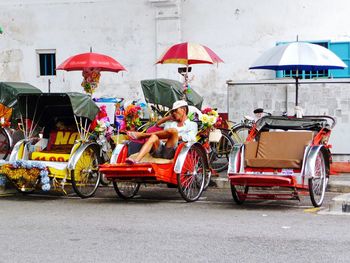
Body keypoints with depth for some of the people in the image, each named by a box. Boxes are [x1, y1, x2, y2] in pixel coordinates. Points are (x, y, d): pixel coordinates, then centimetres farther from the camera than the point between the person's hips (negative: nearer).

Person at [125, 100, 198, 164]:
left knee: (173, 130, -29)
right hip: (159, 149, 5)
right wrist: (168, 117, 28)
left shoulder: (192, 125, 17)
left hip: (170, 152, -5)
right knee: (154, 137, -29)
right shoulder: (170, 122, 34)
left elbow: (190, 138, -1)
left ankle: (141, 135, -24)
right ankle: (136, 161, -51)